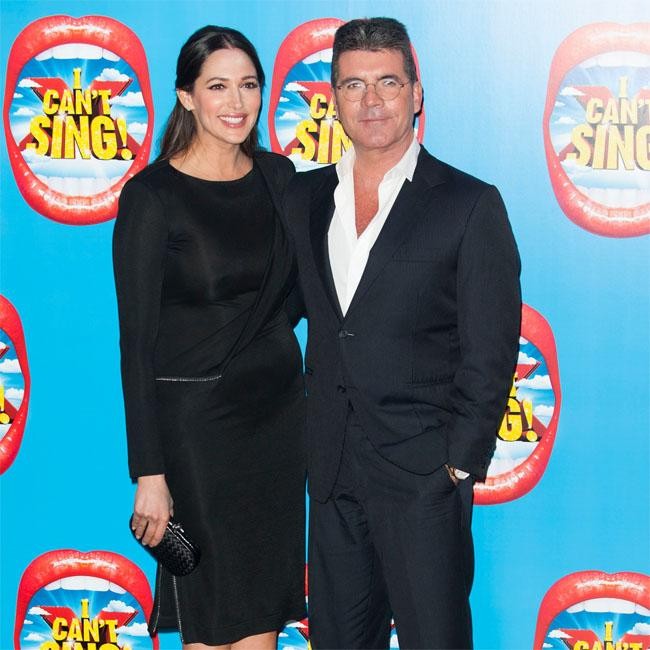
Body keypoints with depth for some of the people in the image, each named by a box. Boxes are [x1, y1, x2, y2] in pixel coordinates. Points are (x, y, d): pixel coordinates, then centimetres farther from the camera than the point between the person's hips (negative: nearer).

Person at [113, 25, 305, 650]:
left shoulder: (277, 175, 5)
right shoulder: (150, 196, -11)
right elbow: (136, 341, -12)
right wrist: (149, 472, -14)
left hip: (278, 410, 5)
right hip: (196, 421, -5)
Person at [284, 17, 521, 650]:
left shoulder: (470, 204, -6)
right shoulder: (303, 197, 9)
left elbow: (489, 352, -7)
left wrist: (458, 463, -11)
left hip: (423, 476, -4)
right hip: (333, 472, 5)